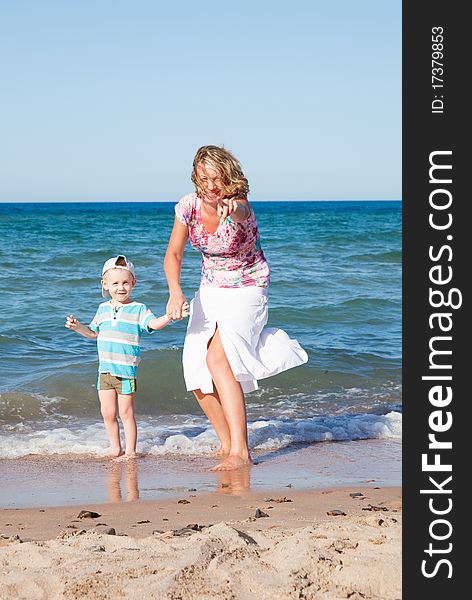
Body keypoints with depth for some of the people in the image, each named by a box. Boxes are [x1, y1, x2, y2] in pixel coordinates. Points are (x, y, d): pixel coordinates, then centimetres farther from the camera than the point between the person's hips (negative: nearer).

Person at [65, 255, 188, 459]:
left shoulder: (138, 310, -4)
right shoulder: (103, 309, 11)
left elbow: (153, 323, -21)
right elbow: (93, 333, 24)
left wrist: (169, 316, -38)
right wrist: (77, 326, 9)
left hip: (126, 370, -5)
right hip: (105, 370, 5)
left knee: (126, 412, 1)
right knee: (107, 413, 8)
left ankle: (130, 451, 10)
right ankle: (115, 449, 22)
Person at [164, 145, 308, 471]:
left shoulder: (239, 205, -23)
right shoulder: (189, 205, -9)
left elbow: (240, 212, -49)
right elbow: (174, 254, -10)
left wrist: (230, 209, -74)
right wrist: (175, 292, -28)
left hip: (247, 288, -6)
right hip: (210, 291, 6)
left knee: (218, 358, -26)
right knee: (198, 375, -3)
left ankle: (240, 451, -26)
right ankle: (227, 443, 18)